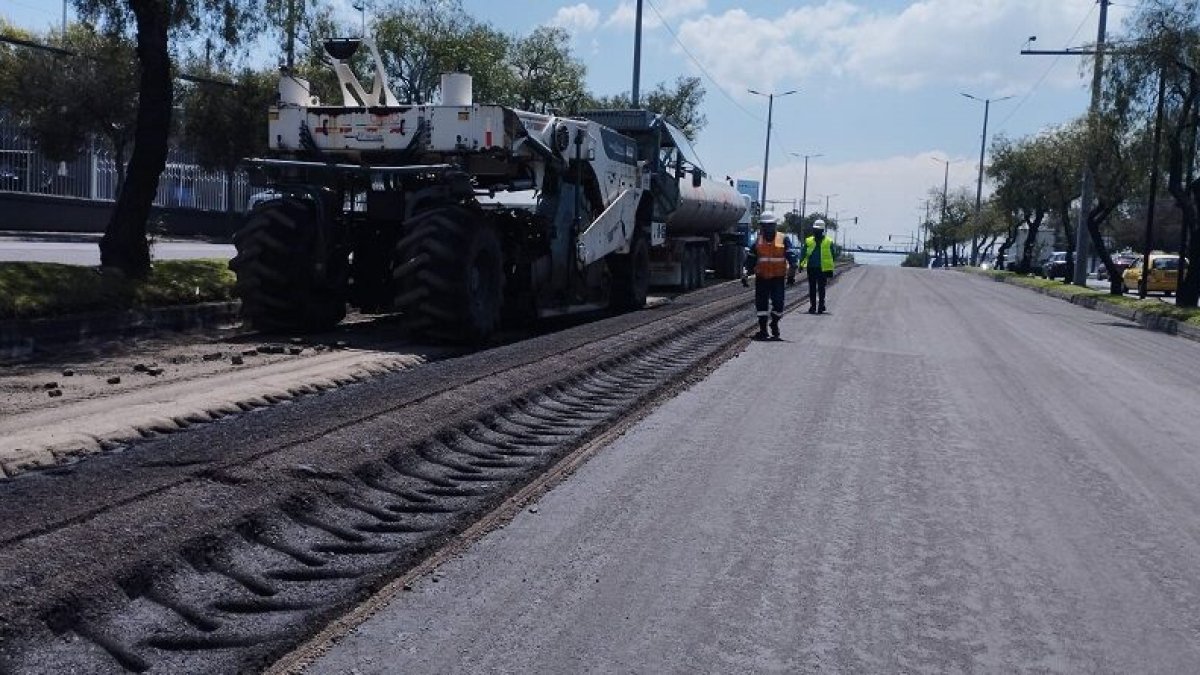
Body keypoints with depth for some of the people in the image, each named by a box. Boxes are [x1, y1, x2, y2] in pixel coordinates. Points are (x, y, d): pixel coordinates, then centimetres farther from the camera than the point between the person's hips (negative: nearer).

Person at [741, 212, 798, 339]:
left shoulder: (783, 239, 0)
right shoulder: (758, 242, 8)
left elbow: (792, 257, -5)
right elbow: (750, 260, 13)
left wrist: (791, 274, -13)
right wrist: (745, 275, 6)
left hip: (778, 278, -2)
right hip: (761, 278, 2)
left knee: (778, 303, -5)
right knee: (761, 304, 0)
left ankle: (774, 324, 22)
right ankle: (763, 329, 9)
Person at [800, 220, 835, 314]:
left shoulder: (828, 242, 2)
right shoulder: (808, 241, 7)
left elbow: (831, 256, 5)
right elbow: (803, 254, 8)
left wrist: (830, 269, 2)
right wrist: (801, 264, -4)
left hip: (823, 268, -2)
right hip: (811, 268, 2)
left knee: (821, 288, 2)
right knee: (812, 288, 6)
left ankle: (821, 306, 10)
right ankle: (812, 306, 13)